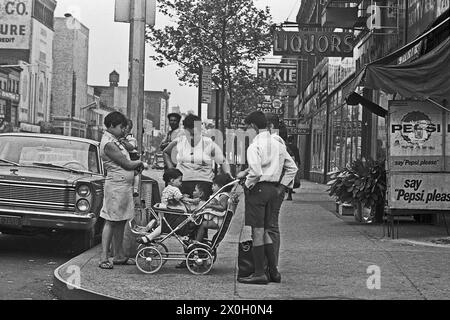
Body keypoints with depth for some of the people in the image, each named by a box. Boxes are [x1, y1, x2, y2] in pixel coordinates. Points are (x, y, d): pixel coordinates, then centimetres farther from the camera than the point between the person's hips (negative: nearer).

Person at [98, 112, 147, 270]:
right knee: (111, 221, -8)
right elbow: (127, 164, -15)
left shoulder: (114, 141, 17)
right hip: (116, 185, -10)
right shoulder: (109, 144, -15)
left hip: (124, 186, 10)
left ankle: (119, 255, 19)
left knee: (121, 221, 12)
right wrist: (140, 163, 2)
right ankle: (104, 258, -7)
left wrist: (137, 165, 2)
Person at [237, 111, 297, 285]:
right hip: (273, 189, 8)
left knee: (257, 231, -2)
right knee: (265, 231, 16)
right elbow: (292, 167, 15)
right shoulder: (278, 144, 11)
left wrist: (247, 185, -7)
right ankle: (273, 271, 15)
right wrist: (282, 185, 17)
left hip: (258, 188, -8)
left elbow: (256, 172, -23)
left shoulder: (255, 146, -13)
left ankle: (260, 273, -1)